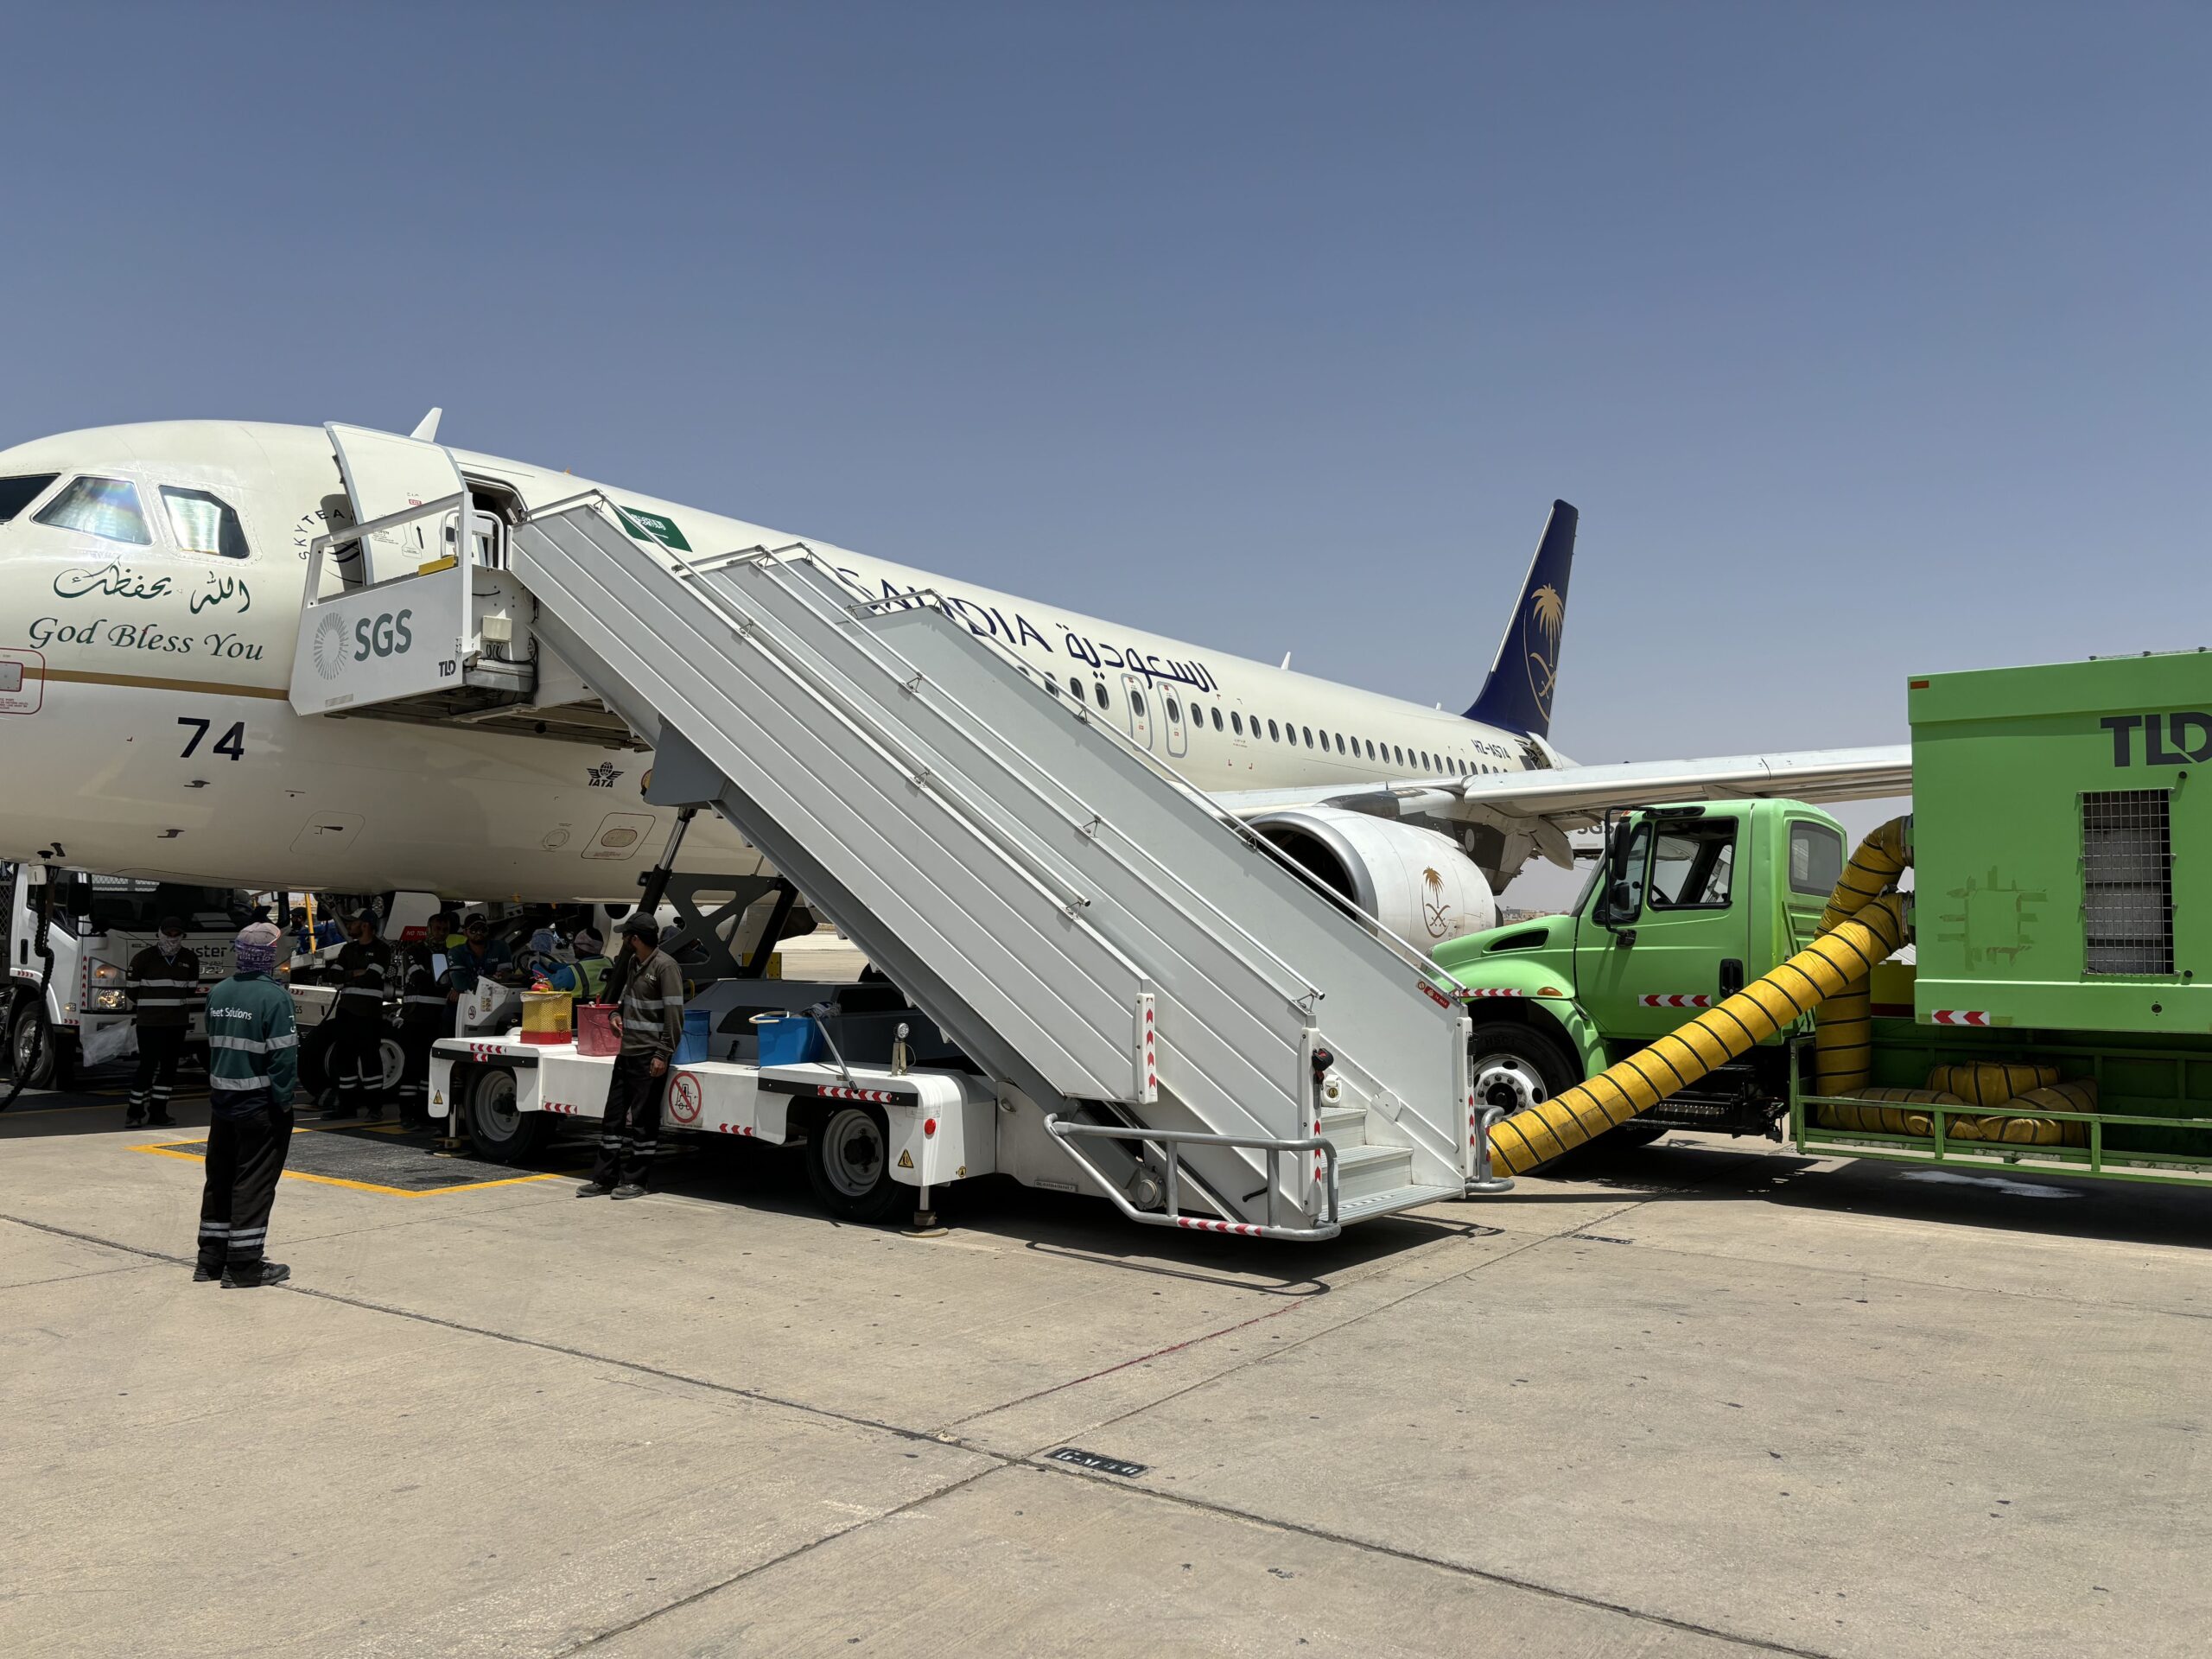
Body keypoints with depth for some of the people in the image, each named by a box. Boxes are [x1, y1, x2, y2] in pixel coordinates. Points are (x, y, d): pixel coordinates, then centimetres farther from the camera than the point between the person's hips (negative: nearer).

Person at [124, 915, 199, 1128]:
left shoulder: (190, 960, 7)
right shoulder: (143, 958, -6)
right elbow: (131, 987, 4)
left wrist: (189, 1015, 16)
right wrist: (140, 1009, 13)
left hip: (177, 1023, 4)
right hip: (149, 1022, -4)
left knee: (169, 1066, 7)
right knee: (147, 1066, -5)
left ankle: (158, 1109, 16)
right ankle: (135, 1110, 7)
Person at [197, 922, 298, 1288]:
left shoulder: (218, 993, 3)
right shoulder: (274, 997, -18)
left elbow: (212, 1046, 13)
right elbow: (284, 1055, -18)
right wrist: (283, 1101, -10)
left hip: (222, 1103, 7)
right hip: (260, 1106, -7)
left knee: (220, 1178, 16)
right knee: (254, 1182, 0)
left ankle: (211, 1258, 25)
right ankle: (244, 1264, 5)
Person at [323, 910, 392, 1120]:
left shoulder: (381, 949, -4)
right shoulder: (347, 948, 16)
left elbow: (371, 978, -16)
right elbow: (336, 978, 7)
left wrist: (348, 977, -3)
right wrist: (357, 974, -8)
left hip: (370, 1012, -7)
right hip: (346, 1009, 7)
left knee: (370, 1057, -5)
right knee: (344, 1056, 8)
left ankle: (375, 1107, -1)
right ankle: (347, 1104, 17)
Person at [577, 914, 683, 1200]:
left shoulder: (665, 966, -13)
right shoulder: (633, 963, 14)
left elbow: (674, 1014, -17)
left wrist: (663, 1055, -19)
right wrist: (618, 1014, 13)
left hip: (649, 1056, -9)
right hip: (626, 1053, 9)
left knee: (643, 1119, 0)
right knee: (613, 1116, 11)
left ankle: (634, 1181, 9)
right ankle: (604, 1179, 18)